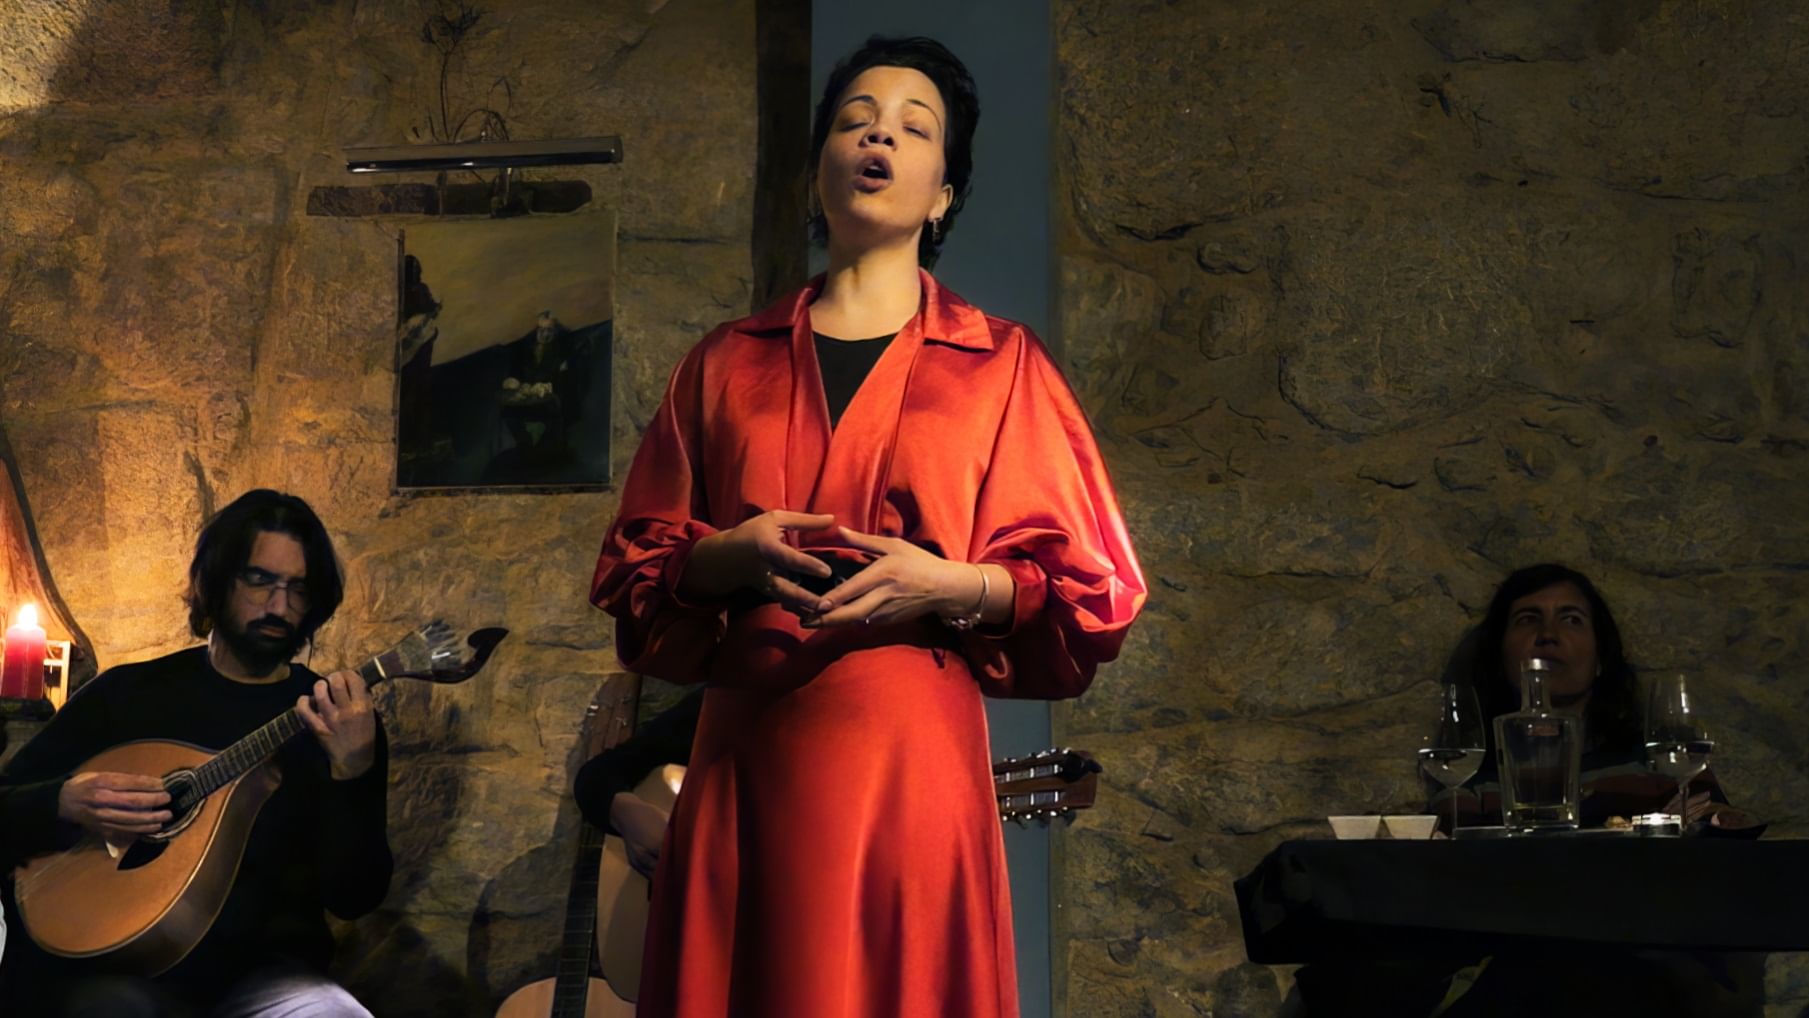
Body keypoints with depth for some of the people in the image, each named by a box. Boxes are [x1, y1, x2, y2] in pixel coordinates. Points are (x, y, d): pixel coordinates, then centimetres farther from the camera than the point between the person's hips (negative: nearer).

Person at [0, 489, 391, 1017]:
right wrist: (65, 804, -13)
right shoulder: (127, 693, 8)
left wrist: (353, 772, -22)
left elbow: (354, 898, -6)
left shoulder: (340, 721, 4)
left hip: (260, 967, 1)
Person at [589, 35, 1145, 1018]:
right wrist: (723, 557, -7)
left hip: (916, 757, -2)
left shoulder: (1000, 365, 7)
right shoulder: (727, 363, 14)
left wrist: (953, 585, -13)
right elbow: (635, 567, 14)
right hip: (747, 760, 2)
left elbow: (1090, 587, 4)